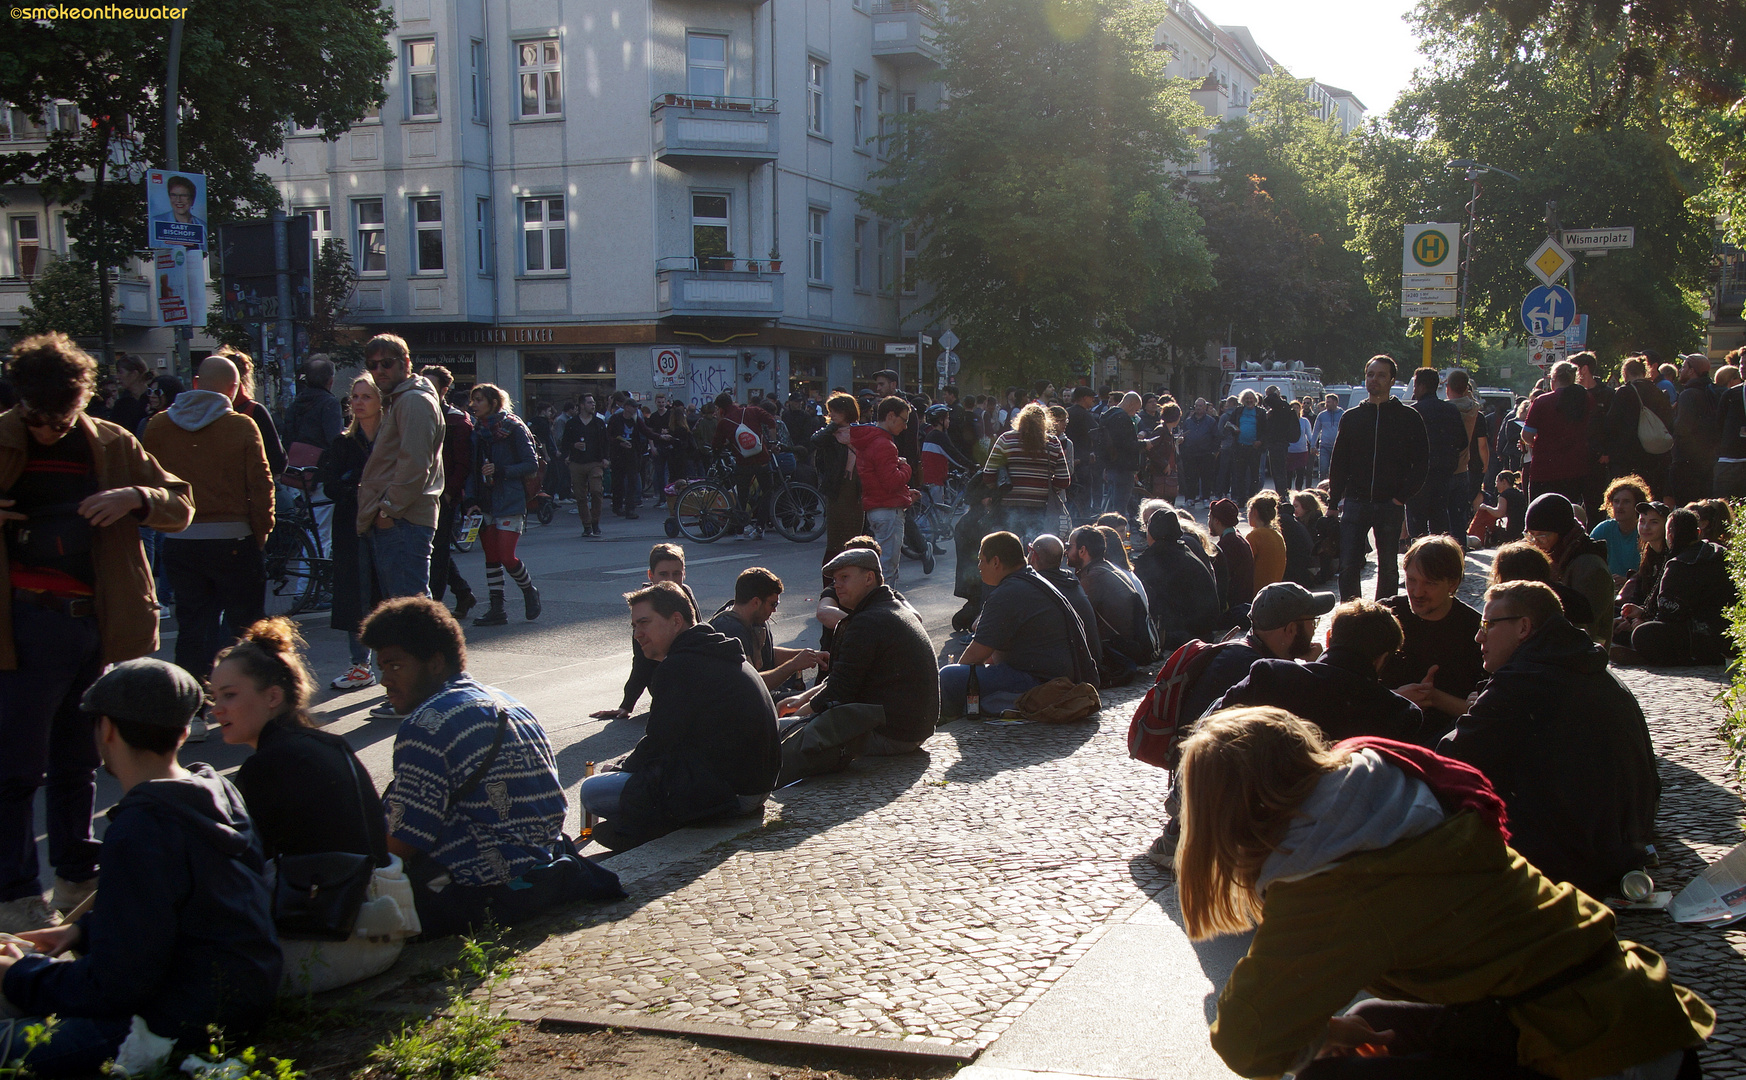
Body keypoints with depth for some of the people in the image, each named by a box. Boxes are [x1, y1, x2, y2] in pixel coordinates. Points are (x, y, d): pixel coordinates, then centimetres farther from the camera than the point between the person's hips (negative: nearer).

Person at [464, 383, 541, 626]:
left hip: (509, 503, -6)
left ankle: (529, 592, 17)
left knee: (507, 557, -9)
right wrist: (471, 499, -1)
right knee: (491, 557, 5)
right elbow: (473, 469, 13)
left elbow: (532, 464, -7)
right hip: (484, 503, 6)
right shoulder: (477, 431, 12)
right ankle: (495, 609, 10)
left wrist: (500, 471, -17)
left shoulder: (513, 428, -6)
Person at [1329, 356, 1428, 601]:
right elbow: (1338, 463, 11)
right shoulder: (1352, 417, 9)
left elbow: (1421, 463, 0)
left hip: (1390, 505, -2)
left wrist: (1402, 496, -9)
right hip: (1355, 503, 2)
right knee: (1348, 566, -3)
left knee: (1388, 567, 7)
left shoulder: (1409, 418, 2)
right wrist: (1333, 501, 4)